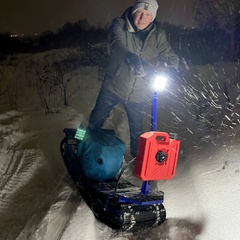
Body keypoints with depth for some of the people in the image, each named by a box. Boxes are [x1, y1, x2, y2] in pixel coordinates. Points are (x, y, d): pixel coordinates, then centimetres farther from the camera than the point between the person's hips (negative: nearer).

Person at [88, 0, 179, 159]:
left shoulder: (158, 35, -6)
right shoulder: (119, 25, -13)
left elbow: (170, 55, -9)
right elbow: (116, 43, -32)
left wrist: (171, 69, -34)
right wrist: (129, 57, -53)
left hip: (137, 92, 1)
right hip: (113, 86, -1)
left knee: (137, 130, 13)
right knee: (96, 121, 12)